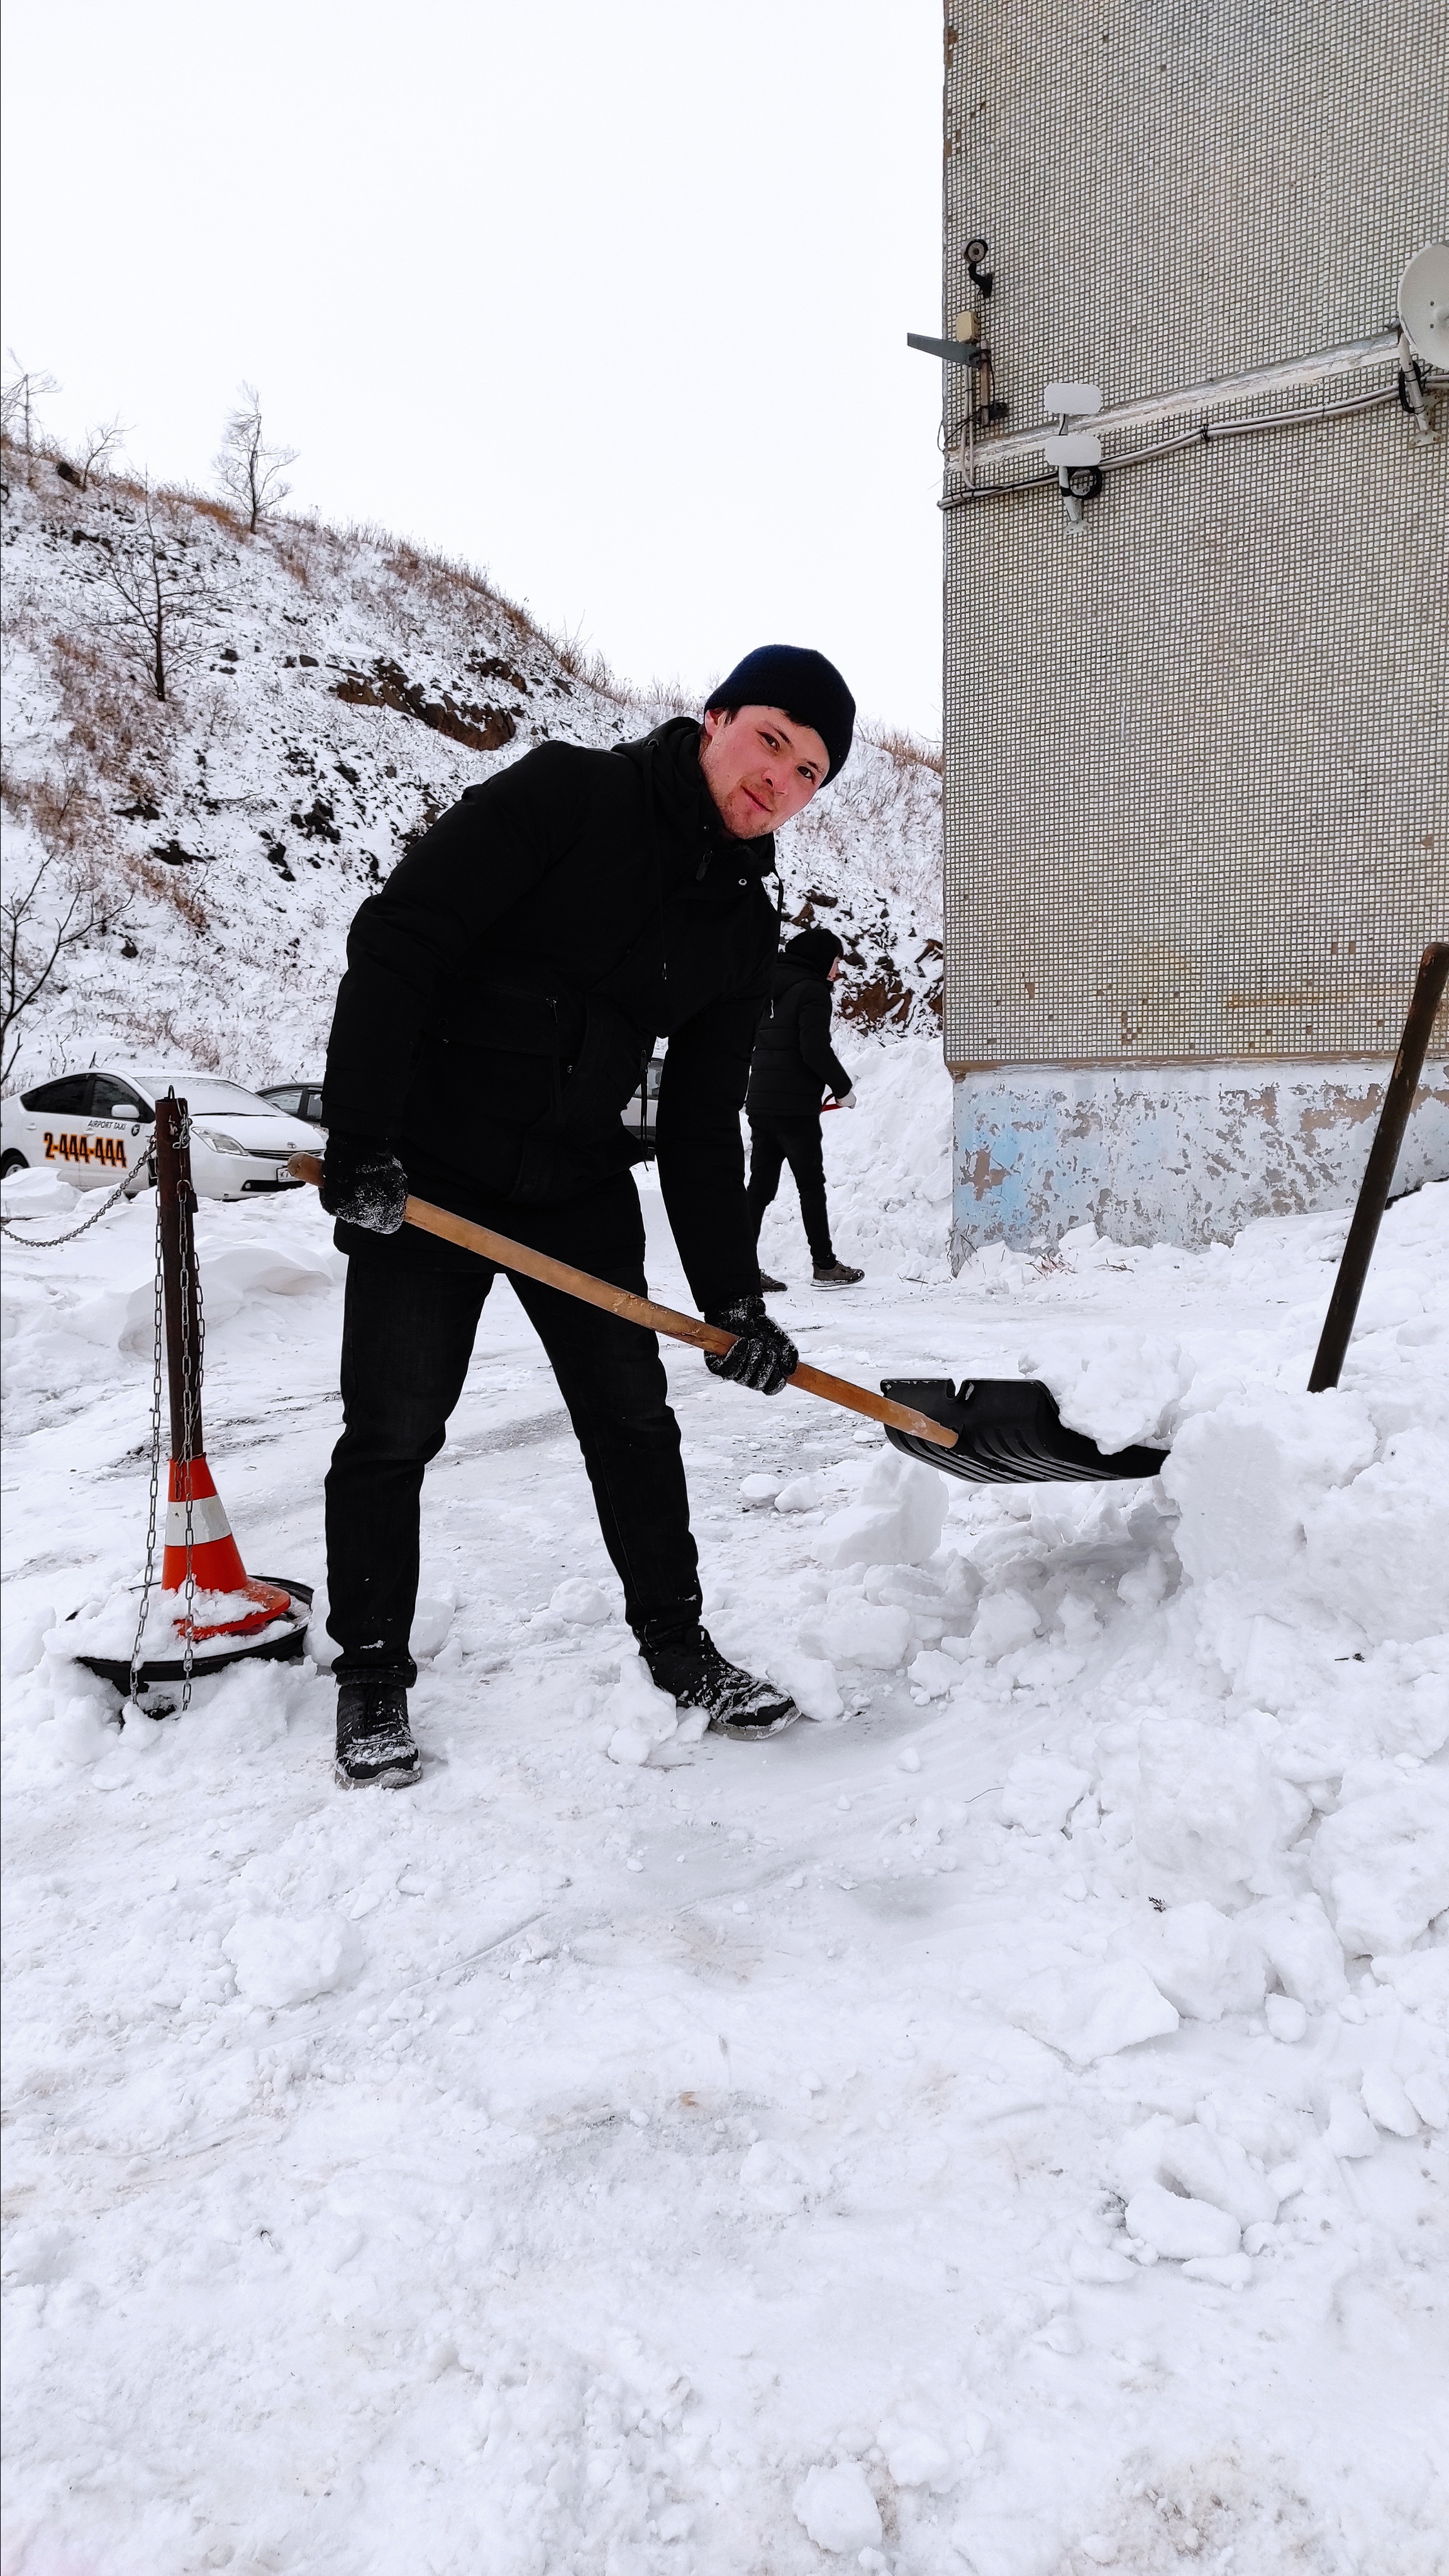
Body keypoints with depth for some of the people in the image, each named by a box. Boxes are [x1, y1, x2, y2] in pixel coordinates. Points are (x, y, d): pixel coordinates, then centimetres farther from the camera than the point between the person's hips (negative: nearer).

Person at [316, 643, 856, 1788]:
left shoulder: (745, 927, 3)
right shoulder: (561, 795, -13)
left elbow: (702, 1127, 5)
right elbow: (396, 941, -18)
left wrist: (733, 1296, -3)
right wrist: (361, 1141, -25)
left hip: (583, 1184, 5)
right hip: (427, 1170, -5)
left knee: (634, 1417, 10)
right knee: (393, 1431, -1)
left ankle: (678, 1644, 27)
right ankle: (372, 1676, 17)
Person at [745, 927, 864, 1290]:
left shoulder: (771, 989, 19)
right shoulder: (812, 990, -8)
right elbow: (815, 1049, -17)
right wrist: (844, 1088, -5)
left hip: (759, 1101, 8)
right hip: (795, 1106, -8)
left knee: (760, 1185, 7)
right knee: (811, 1185, 1)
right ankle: (825, 1266, 8)